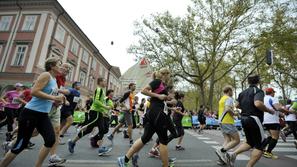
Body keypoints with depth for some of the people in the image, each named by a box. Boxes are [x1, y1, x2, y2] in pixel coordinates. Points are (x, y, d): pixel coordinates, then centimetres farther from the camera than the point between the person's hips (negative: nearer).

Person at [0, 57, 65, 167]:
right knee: (21, 144, 3)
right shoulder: (46, 75, -12)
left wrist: (58, 100, 5)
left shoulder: (54, 80, 14)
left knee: (50, 140, -1)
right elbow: (34, 92, -22)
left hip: (43, 115, 8)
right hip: (31, 113, -8)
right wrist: (54, 97, -22)